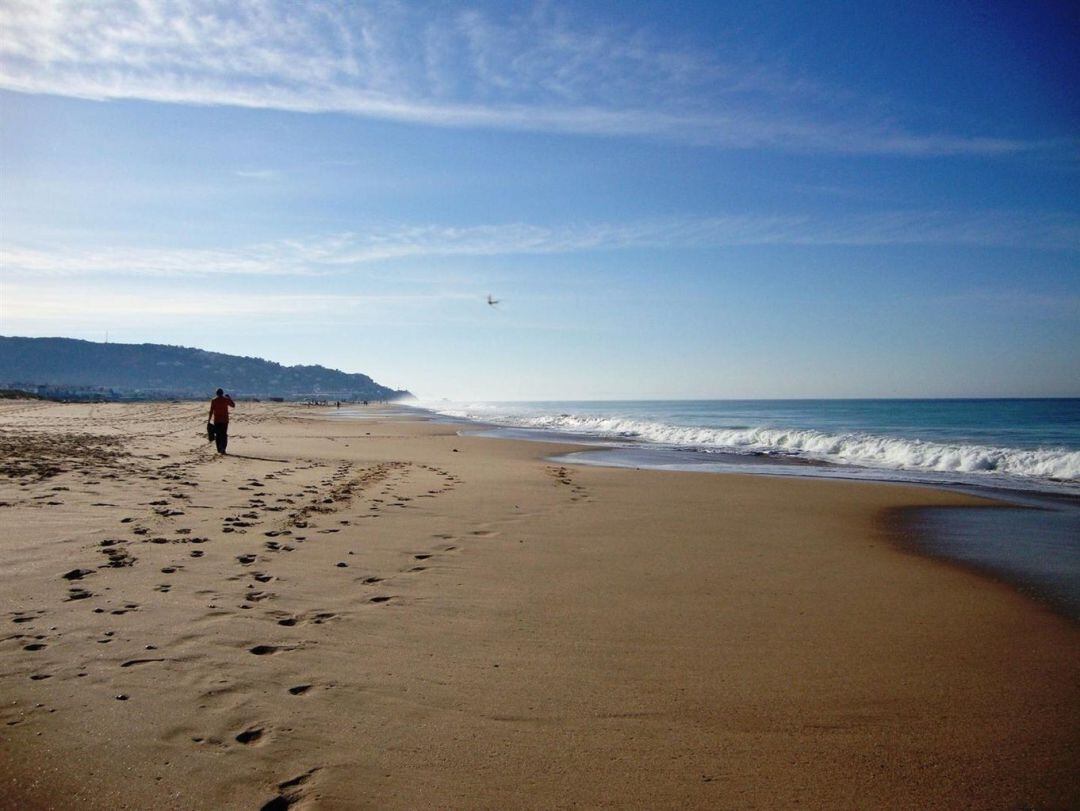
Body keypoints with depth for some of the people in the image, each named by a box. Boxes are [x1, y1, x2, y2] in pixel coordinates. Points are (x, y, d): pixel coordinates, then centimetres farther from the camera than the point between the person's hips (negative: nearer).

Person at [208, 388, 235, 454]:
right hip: (225, 420, 0)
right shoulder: (226, 399, -2)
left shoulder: (213, 400, -1)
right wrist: (229, 398, 21)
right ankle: (223, 448, -15)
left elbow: (211, 411, -3)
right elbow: (233, 405, 13)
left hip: (217, 420, 0)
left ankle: (219, 449, 8)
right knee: (224, 435, 1)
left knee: (218, 435, 8)